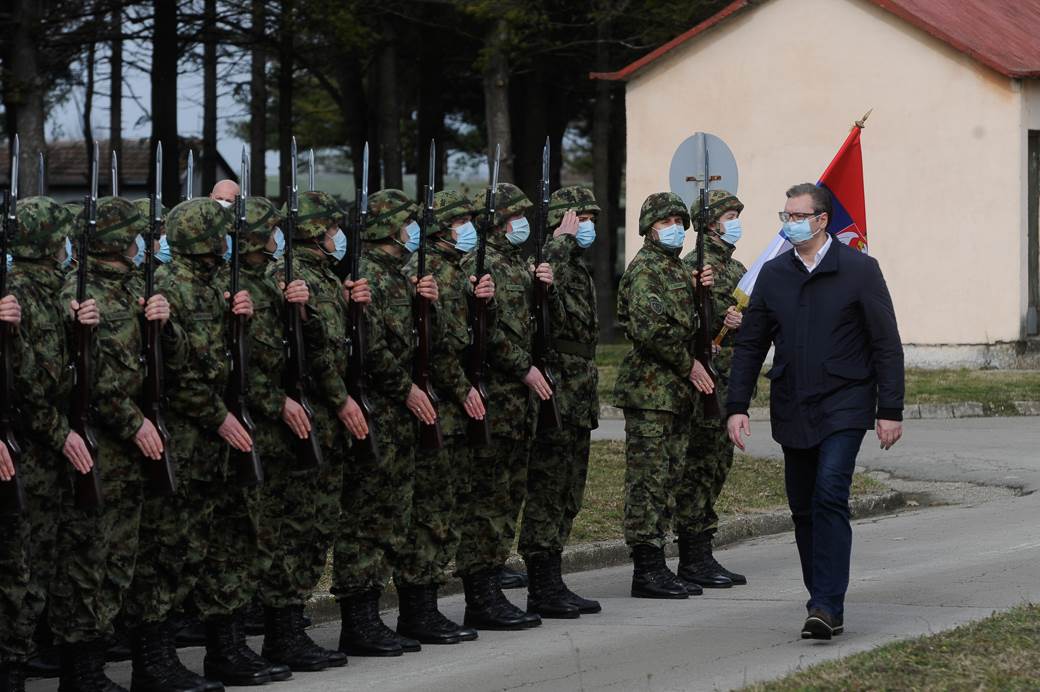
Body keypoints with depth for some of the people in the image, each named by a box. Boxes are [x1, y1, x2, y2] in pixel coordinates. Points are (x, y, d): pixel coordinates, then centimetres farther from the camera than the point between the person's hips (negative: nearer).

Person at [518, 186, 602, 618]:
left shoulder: (579, 268, 19)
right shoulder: (550, 260, -11)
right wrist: (561, 240, -25)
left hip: (578, 400, 10)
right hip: (557, 399, -10)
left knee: (567, 496, 13)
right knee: (547, 493, -6)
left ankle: (552, 583, 18)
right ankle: (542, 588, -3)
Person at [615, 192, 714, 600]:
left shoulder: (678, 269, 20)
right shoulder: (644, 269, -10)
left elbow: (690, 324, 27)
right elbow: (649, 329, -21)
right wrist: (689, 365, -14)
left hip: (677, 391, 10)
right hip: (650, 390, -10)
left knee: (667, 480, 11)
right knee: (648, 479, -8)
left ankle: (655, 567, 15)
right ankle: (647, 570, -7)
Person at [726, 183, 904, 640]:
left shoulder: (859, 270, -3)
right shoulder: (773, 274, 8)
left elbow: (886, 344, -2)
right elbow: (750, 345, 12)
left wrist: (890, 410, -7)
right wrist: (737, 406, 4)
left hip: (843, 405, -5)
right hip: (791, 409, 5)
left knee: (829, 497, -18)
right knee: (803, 510, 7)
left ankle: (827, 607, -21)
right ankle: (827, 607, 16)